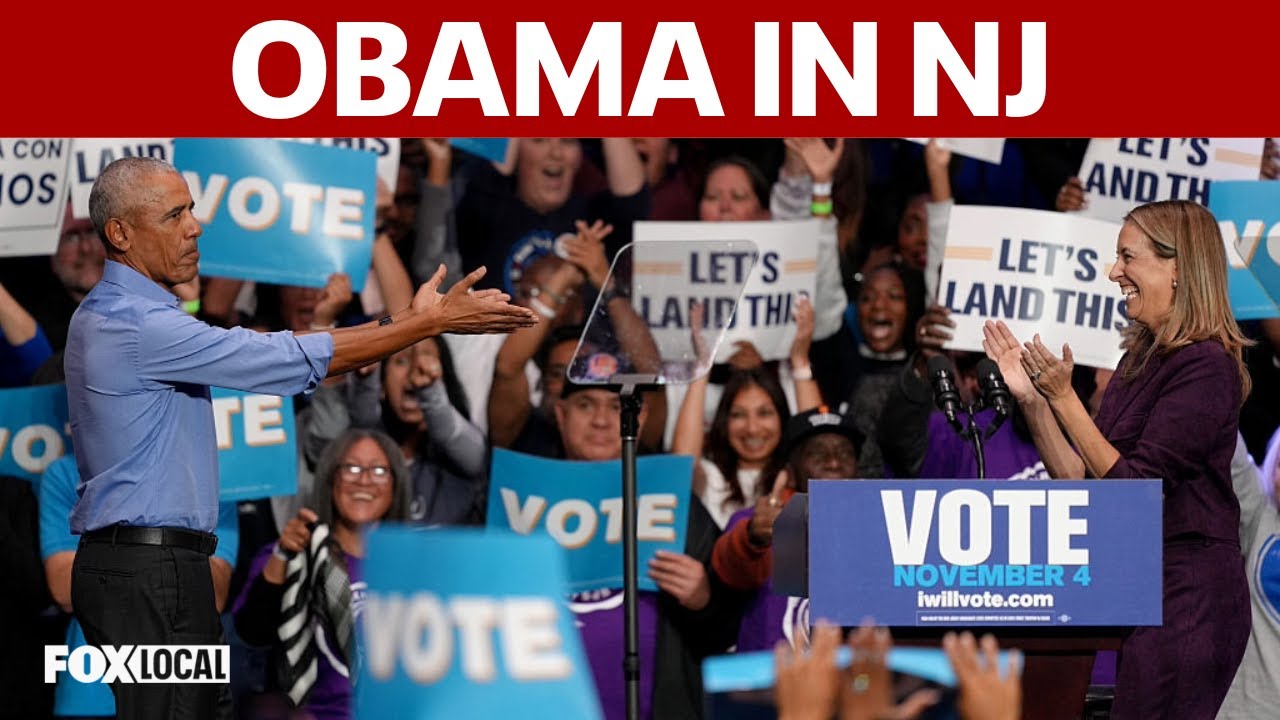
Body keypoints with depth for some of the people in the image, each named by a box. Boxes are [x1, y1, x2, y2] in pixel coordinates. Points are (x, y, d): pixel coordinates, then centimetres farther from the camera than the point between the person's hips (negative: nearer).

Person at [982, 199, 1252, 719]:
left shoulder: (1204, 367, -14)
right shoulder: (1141, 359, 14)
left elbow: (1133, 488, -18)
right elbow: (1079, 479, 13)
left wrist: (1064, 398, -15)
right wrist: (1031, 398, 4)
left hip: (1186, 594, -9)